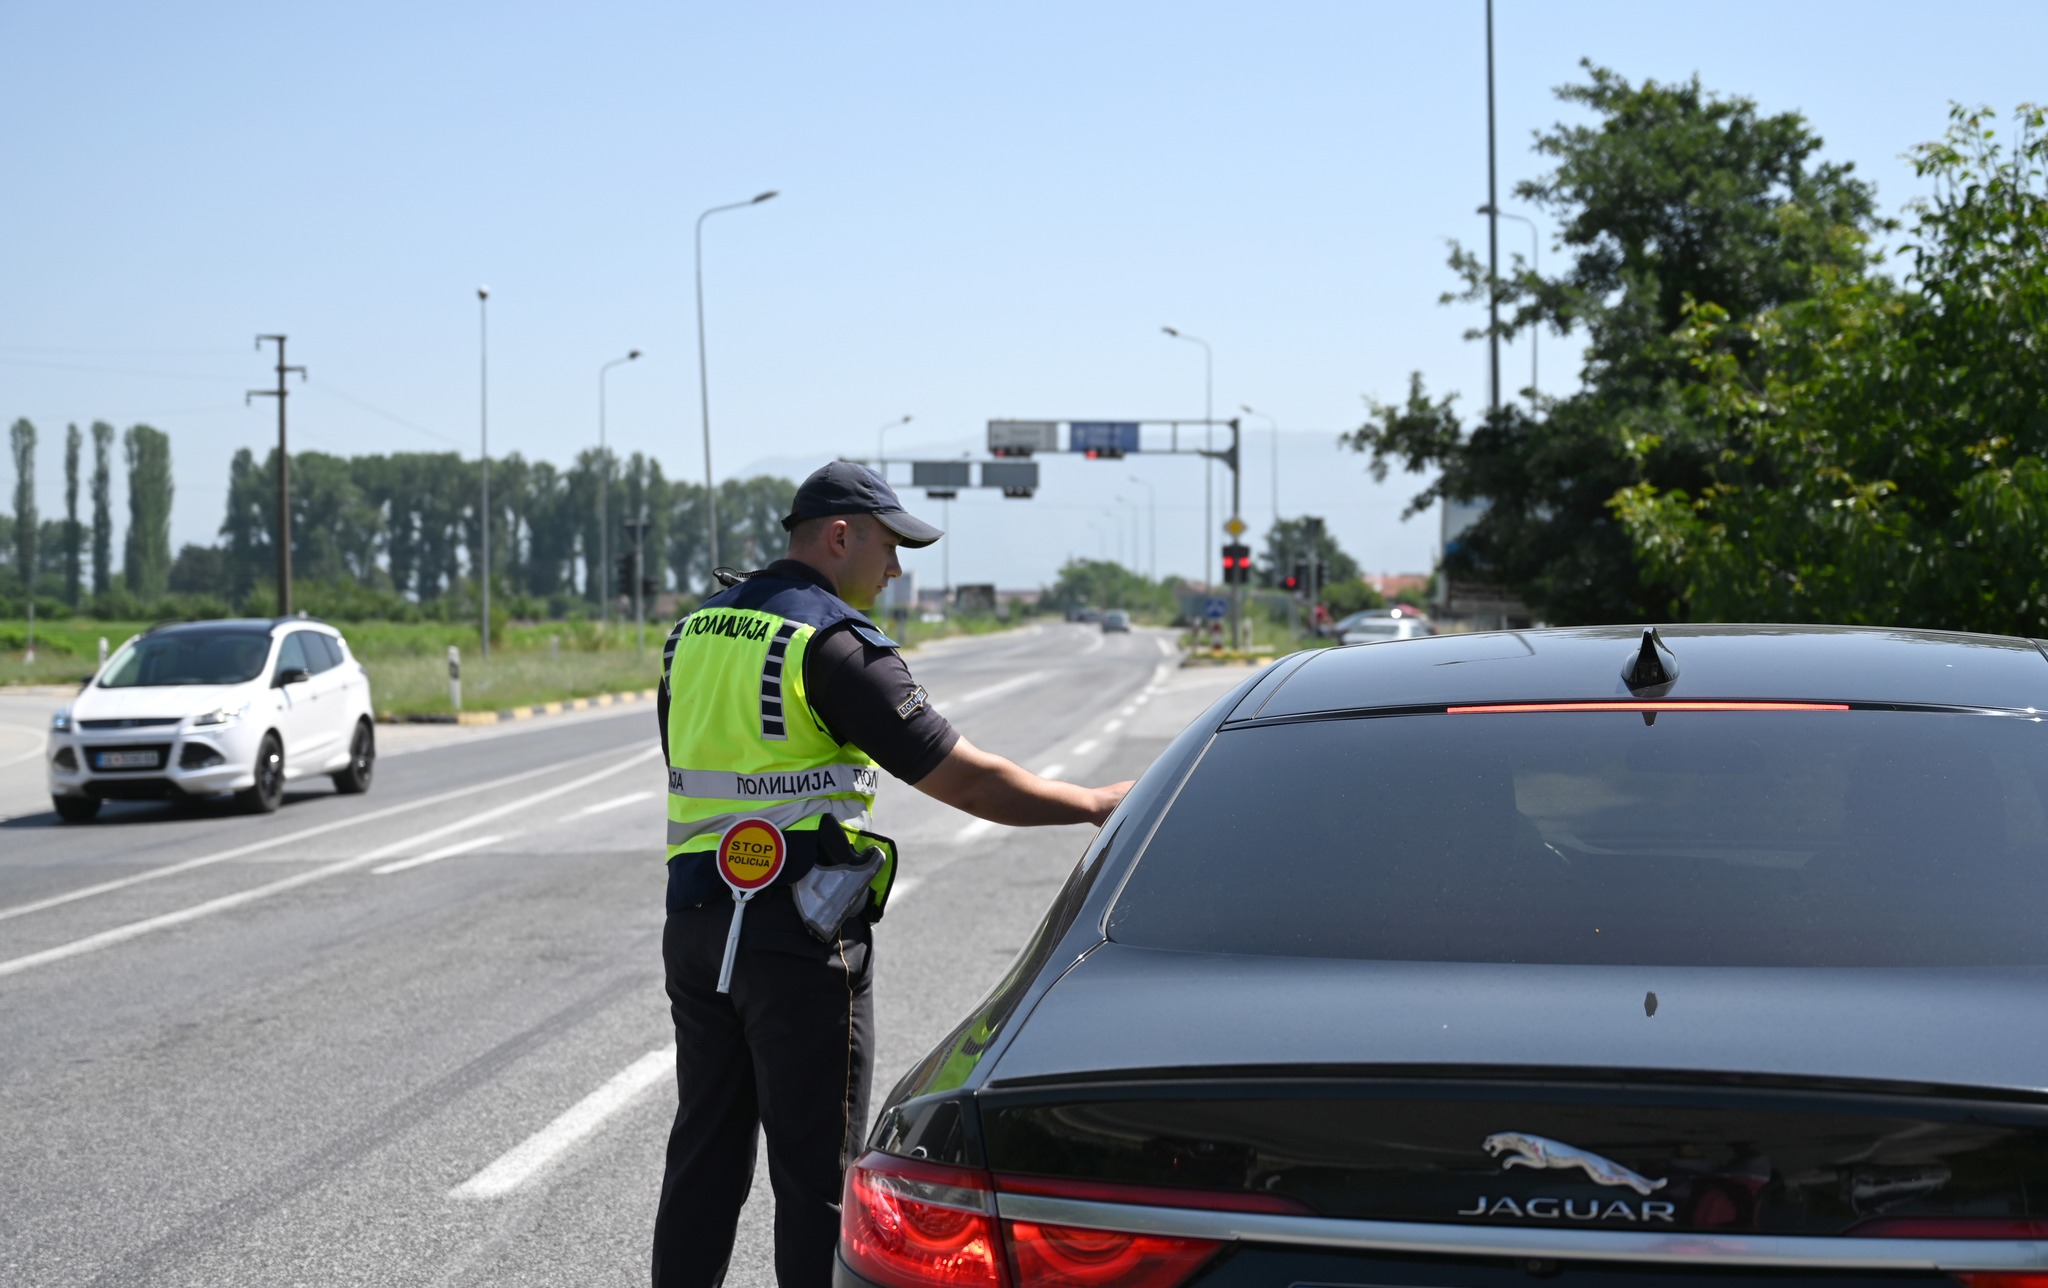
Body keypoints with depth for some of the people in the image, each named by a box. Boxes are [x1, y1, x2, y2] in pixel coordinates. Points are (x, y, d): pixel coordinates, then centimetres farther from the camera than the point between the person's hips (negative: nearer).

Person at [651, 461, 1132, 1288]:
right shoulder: (834, 642, -13)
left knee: (704, 1156, 14)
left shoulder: (694, 630, 12)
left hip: (694, 924, 7)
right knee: (817, 1173, 1)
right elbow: (964, 779, -14)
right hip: (799, 937, -7)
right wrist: (1094, 805, -4)